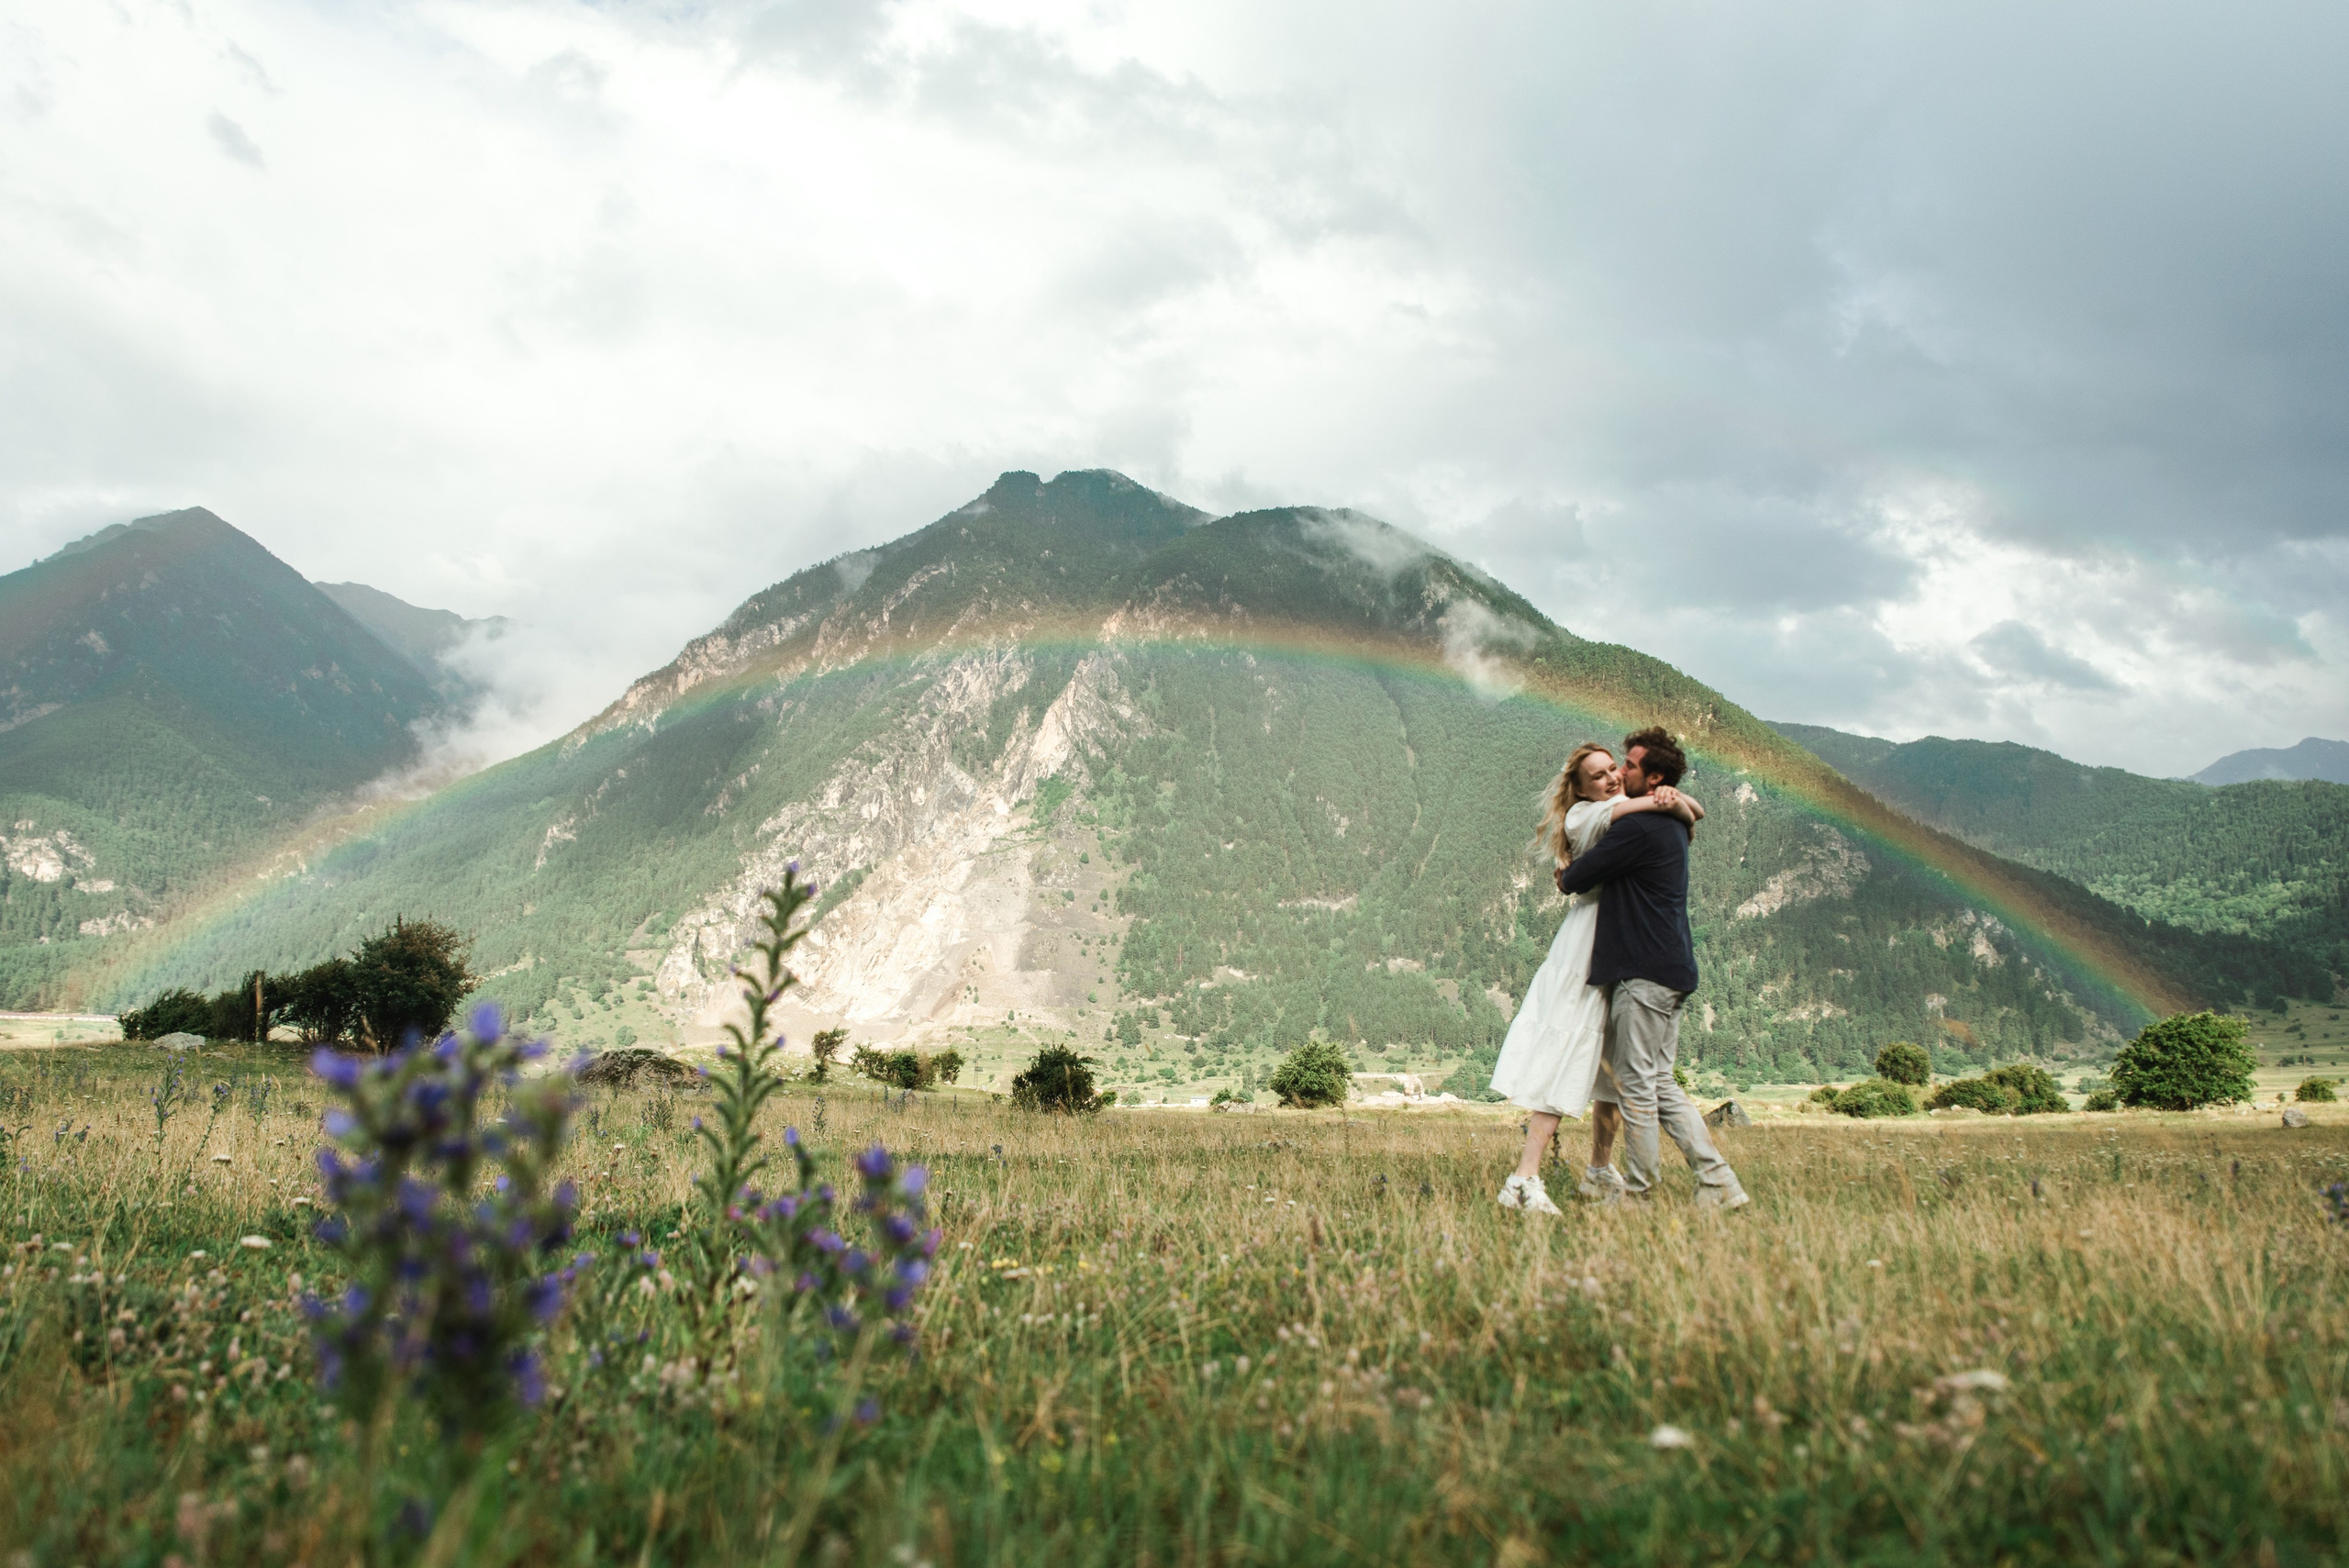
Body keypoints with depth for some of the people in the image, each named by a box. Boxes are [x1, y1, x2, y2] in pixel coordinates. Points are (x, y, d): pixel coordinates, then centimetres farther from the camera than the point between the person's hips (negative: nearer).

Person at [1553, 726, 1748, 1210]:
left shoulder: (1639, 827, -15)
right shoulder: (1671, 825, 17)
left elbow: (1577, 878, -9)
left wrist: (1566, 878, 11)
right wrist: (1579, 872, 18)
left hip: (1646, 971, -10)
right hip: (1670, 969, 10)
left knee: (1634, 1083, -1)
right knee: (1659, 1082, 13)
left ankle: (1640, 1194, 7)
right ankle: (1719, 1183, 10)